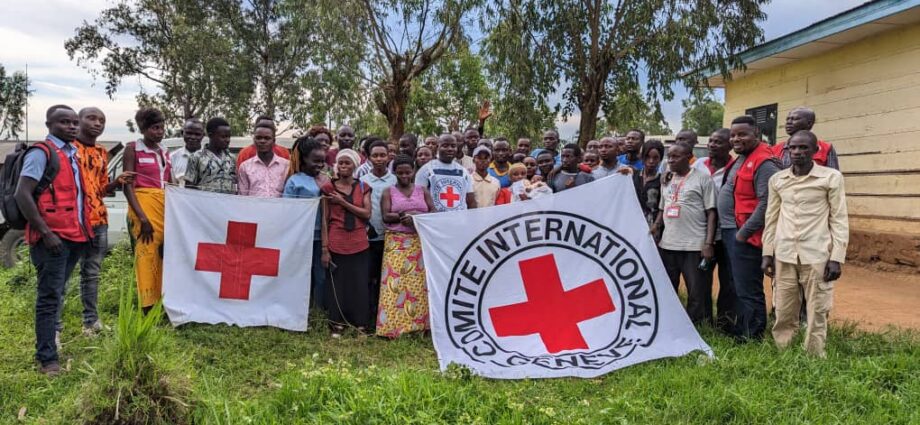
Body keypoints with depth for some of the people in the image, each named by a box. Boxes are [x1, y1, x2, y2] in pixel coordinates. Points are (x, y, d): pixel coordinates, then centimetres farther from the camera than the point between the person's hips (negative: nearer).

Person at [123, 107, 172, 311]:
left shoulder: (164, 151, 18)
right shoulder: (132, 148, 1)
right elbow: (127, 186, -6)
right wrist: (142, 217, -16)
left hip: (167, 205, 6)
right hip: (143, 203, -6)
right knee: (148, 254, -10)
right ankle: (149, 308, -8)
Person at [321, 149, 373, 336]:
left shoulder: (363, 187, 6)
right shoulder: (329, 187, 2)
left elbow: (367, 214, -5)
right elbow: (325, 220, 0)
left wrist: (343, 202, -12)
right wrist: (324, 248, -5)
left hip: (359, 244, 1)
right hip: (336, 244, -1)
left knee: (359, 285, 4)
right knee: (336, 284, 4)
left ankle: (361, 324, 15)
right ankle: (337, 325, 15)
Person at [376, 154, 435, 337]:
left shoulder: (422, 190, 12)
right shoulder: (388, 192, 7)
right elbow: (386, 216, -3)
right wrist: (403, 216, -17)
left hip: (421, 242, 2)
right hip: (397, 243, -2)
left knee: (420, 282, 0)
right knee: (396, 283, -8)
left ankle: (420, 323, 6)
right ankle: (393, 326, -5)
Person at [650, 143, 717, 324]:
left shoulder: (702, 179, -2)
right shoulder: (667, 181, 15)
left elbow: (711, 213, -5)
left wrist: (708, 244, -12)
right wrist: (654, 228, 4)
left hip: (694, 246, -6)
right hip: (667, 245, 6)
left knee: (697, 292, 0)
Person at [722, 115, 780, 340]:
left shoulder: (764, 163, -16)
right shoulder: (740, 159, 15)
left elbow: (766, 203, -22)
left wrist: (744, 232, -18)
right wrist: (731, 230, 16)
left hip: (745, 236, -10)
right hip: (730, 232, 10)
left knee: (748, 292, -3)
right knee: (738, 288, 20)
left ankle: (751, 339, 8)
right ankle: (740, 331, 33)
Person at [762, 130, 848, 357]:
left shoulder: (831, 177, -1)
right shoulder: (777, 179, 8)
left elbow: (839, 219, -1)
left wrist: (836, 258, -7)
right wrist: (767, 253, 8)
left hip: (817, 256, -3)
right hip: (784, 255, 3)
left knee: (817, 313, 3)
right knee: (783, 313, 7)